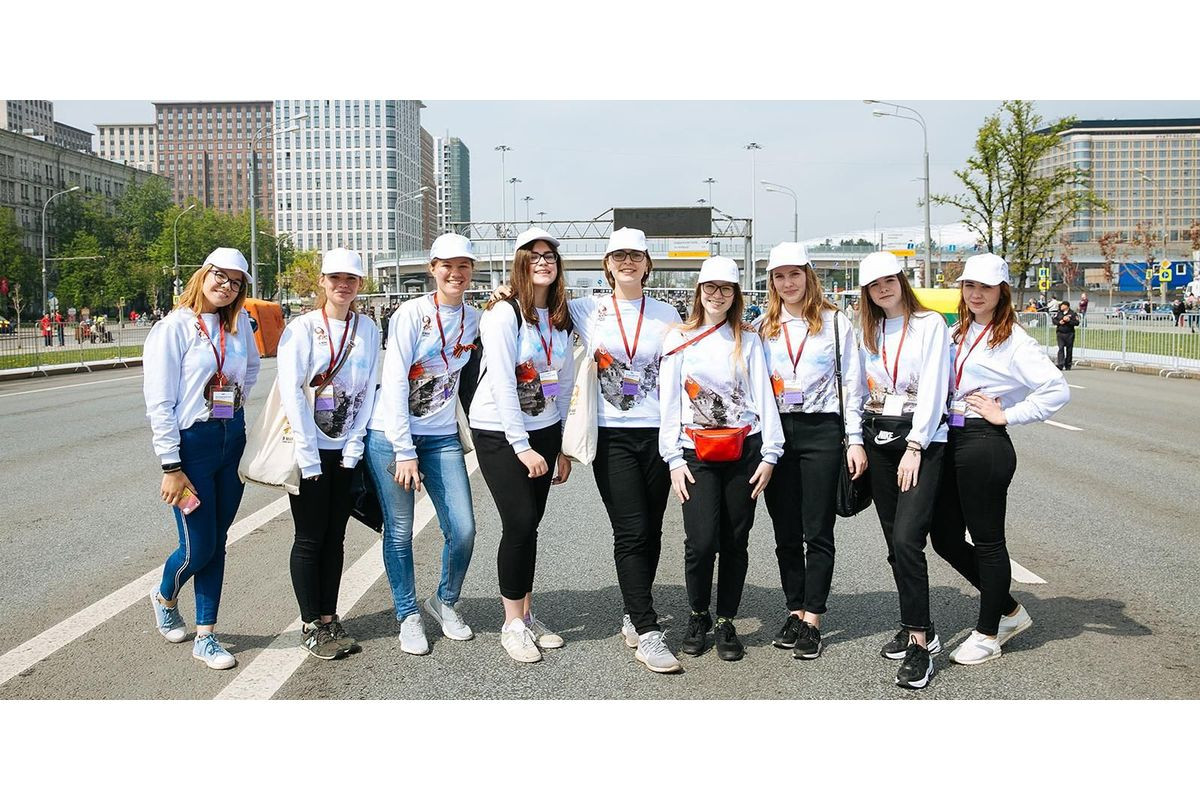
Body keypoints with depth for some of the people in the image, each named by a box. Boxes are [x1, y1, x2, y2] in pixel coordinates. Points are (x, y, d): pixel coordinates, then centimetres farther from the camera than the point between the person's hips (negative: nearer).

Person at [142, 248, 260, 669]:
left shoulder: (239, 323, 5)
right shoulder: (173, 328, -11)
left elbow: (252, 366, 27)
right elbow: (159, 403, -13)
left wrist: (235, 398, 11)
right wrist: (172, 468, -15)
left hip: (233, 440, 5)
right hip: (192, 443, -5)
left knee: (216, 543, 9)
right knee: (199, 547, 0)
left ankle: (205, 636, 18)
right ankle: (165, 597, 33)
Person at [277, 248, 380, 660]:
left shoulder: (368, 329, 5)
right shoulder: (303, 327, -7)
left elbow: (368, 391, 3)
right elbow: (291, 393, -12)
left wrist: (353, 448, -4)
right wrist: (309, 457, -15)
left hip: (347, 450, 4)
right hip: (309, 449, -4)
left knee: (335, 538, 10)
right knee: (310, 540, 3)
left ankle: (329, 619, 20)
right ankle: (311, 625, 14)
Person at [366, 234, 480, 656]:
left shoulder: (474, 319, 6)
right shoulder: (412, 313, -10)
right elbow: (394, 383, -13)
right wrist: (405, 451, -16)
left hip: (442, 437, 4)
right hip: (391, 435, -4)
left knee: (463, 530, -2)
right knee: (400, 531, 3)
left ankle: (445, 601, 25)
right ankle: (408, 616, 22)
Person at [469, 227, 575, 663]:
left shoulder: (561, 320, 8)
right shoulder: (503, 313, -13)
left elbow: (564, 383, 11)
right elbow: (502, 385, -18)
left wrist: (562, 447, 9)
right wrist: (521, 446, -19)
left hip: (544, 430, 6)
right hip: (499, 432, -6)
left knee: (530, 525, 8)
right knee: (519, 523, -9)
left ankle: (527, 614, 21)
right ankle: (512, 624, 5)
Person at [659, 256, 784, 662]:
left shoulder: (748, 340, 9)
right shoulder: (678, 339, 6)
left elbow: (764, 397, 4)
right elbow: (668, 402, 3)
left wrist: (770, 453, -4)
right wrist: (674, 459, -4)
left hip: (743, 450, 1)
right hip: (696, 453, -1)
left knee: (735, 541, 4)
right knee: (701, 541, -9)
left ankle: (726, 622, 19)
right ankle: (697, 617, 15)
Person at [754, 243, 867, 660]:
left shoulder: (836, 323, 3)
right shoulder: (761, 328, 11)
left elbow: (852, 383, 1)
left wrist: (855, 440, -5)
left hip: (821, 430, -3)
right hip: (775, 433, 3)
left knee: (817, 531, -1)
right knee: (785, 532, 8)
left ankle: (811, 619, 5)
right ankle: (794, 612, 19)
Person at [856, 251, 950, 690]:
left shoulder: (930, 324, -3)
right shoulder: (868, 331, 14)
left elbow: (932, 388, -10)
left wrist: (914, 447, -16)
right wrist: (859, 441, 8)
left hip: (921, 439, -6)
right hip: (877, 437, 6)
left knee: (906, 539, -15)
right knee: (894, 542, 8)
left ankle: (919, 643, -8)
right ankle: (919, 627, 21)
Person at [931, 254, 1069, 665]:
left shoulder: (1013, 339, -8)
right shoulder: (959, 333, 15)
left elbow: (1057, 390, -18)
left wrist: (1007, 415, -14)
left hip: (985, 443, -8)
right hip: (952, 441, 8)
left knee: (987, 540, 3)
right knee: (945, 537, 11)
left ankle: (987, 634, 18)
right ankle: (1009, 611, 29)